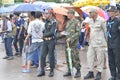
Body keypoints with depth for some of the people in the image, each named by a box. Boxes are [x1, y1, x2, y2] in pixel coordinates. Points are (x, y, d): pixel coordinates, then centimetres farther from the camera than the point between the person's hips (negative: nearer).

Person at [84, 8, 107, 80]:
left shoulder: (101, 20, -10)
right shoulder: (90, 21, 10)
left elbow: (105, 30, -5)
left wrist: (106, 41, -1)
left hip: (99, 43, -7)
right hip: (92, 42, 7)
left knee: (100, 58, 0)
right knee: (90, 57, 7)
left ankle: (99, 73, 10)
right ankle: (91, 72, 17)